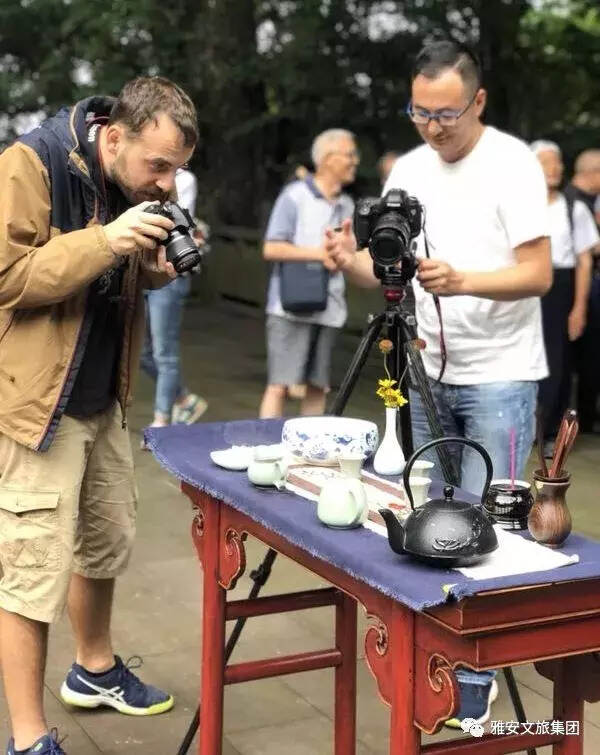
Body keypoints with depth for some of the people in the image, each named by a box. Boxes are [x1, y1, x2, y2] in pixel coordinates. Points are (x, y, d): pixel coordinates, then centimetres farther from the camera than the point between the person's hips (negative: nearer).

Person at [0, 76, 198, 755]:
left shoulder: (135, 184, 6)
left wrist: (156, 266, -4)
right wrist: (102, 241, -29)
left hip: (101, 399, 8)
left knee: (108, 540, 19)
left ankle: (94, 670, 41)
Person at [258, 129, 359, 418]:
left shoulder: (346, 205, 14)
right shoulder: (295, 195, -5)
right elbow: (271, 249, -10)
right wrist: (320, 255, -13)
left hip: (328, 307, 6)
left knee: (318, 386, 9)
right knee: (280, 384, -7)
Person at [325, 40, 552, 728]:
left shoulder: (512, 164, -10)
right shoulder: (407, 169, 6)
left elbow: (539, 275, -16)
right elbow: (386, 268, 7)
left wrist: (463, 281, -33)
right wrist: (352, 262, -15)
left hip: (500, 379, -5)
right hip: (428, 374, 6)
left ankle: (475, 671, 10)